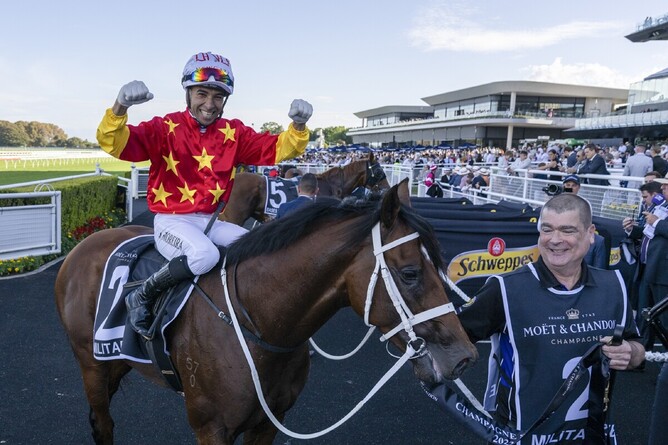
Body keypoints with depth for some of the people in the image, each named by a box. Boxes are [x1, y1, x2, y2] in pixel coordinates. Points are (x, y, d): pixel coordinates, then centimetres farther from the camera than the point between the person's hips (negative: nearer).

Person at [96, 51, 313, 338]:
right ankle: (141, 297, -10)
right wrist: (120, 107, -38)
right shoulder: (166, 128, -6)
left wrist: (298, 126, -19)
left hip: (211, 221, 5)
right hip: (171, 221, -5)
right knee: (205, 254, -34)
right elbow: (114, 143, -18)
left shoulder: (233, 133, 5)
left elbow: (277, 149, 1)